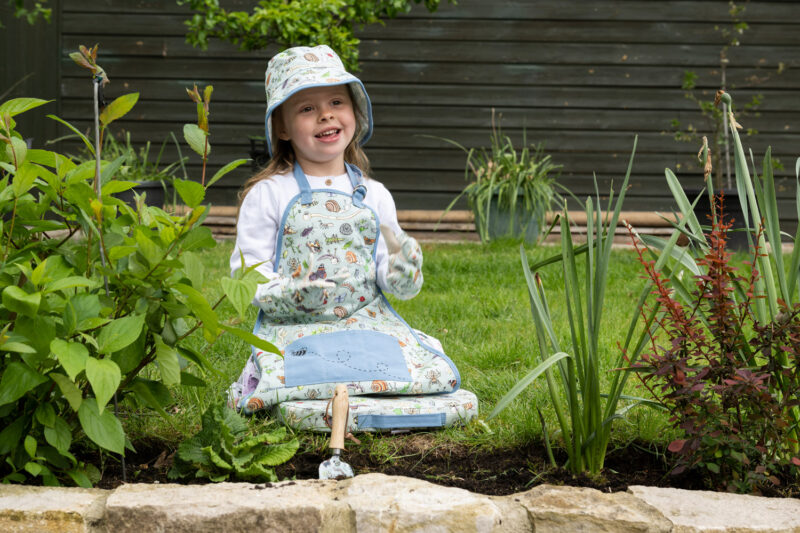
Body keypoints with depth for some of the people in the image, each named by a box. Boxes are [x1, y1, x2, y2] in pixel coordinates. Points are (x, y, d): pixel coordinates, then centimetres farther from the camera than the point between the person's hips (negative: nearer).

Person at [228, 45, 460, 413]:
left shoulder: (374, 196, 13)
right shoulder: (268, 196, 3)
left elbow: (399, 285, 14)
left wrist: (404, 270, -10)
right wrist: (290, 294, -19)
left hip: (369, 323, 3)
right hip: (295, 328, -3)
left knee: (435, 371, -21)